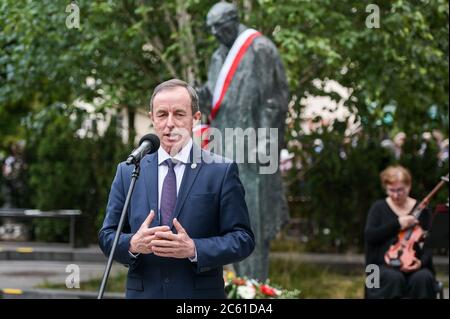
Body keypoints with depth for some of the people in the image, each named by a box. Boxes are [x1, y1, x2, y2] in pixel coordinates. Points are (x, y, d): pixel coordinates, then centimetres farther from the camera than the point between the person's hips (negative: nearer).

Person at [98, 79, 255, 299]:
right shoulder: (128, 172, 10)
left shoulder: (221, 171, 1)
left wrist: (194, 249, -17)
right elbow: (107, 236, 10)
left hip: (200, 292, -2)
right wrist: (132, 244, -12)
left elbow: (243, 239, -2)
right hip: (143, 292, 2)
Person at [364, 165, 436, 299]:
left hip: (414, 267, 1)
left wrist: (422, 261, -15)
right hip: (384, 266, -1)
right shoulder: (379, 207, 8)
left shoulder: (421, 209, 10)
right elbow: (369, 236, -5)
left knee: (423, 278, -33)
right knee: (395, 278, -35)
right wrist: (397, 223, -13)